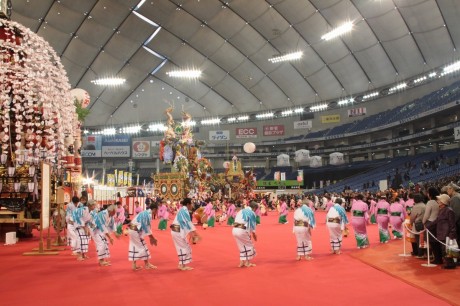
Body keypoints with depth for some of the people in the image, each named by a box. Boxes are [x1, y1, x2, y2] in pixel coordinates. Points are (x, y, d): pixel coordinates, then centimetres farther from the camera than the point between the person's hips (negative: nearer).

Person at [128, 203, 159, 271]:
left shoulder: (145, 213, 15)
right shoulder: (149, 214, -16)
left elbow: (145, 226, 19)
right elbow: (147, 227, -15)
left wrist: (151, 237, 19)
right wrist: (152, 238, -4)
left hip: (132, 230, 9)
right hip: (136, 231, -9)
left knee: (135, 247, 13)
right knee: (143, 246, 4)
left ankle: (134, 265, 19)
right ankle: (147, 264, 16)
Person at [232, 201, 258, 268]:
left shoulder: (241, 211, 20)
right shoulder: (251, 213, -2)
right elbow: (252, 225, 2)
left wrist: (248, 233, 21)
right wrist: (254, 234, 19)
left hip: (234, 230, 7)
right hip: (241, 231, -7)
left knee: (242, 246, 22)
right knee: (249, 245, 13)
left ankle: (241, 262, 25)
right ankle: (247, 262, 19)